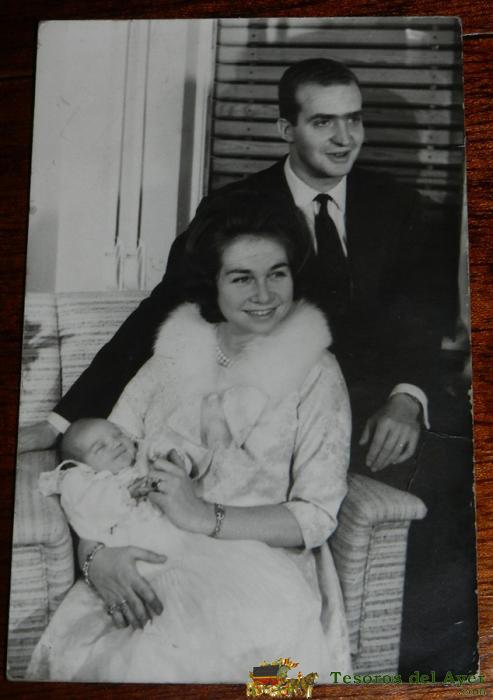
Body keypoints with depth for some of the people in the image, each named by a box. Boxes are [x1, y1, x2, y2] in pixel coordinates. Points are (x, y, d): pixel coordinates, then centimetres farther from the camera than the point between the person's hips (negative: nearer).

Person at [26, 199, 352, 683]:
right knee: (80, 646, -26)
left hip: (259, 566, -2)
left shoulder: (316, 374, 0)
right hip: (148, 565, 3)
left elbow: (318, 515, -5)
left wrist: (206, 518, -18)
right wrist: (96, 549, -15)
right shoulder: (174, 353, 8)